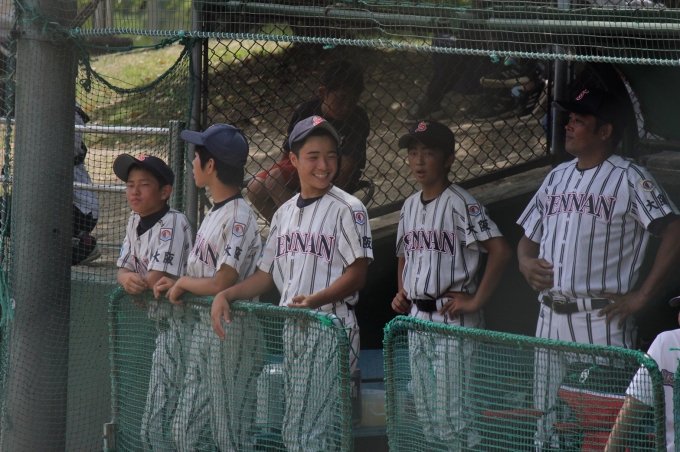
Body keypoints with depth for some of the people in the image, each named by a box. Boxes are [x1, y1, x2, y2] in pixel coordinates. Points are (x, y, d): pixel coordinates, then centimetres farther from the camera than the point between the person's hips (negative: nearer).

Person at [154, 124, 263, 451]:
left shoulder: (239, 218, -16)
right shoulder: (214, 213, 14)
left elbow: (222, 284, -22)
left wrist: (182, 282, -7)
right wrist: (177, 285, 4)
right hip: (202, 328, 10)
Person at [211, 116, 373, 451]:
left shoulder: (347, 209, -5)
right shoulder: (285, 213, 17)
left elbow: (356, 275, -11)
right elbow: (266, 274, 21)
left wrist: (316, 298, -26)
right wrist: (225, 295, 6)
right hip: (292, 329, 7)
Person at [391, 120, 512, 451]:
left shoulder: (460, 204, -11)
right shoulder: (410, 206, 13)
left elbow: (500, 251, -20)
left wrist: (476, 301, -18)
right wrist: (401, 293, 11)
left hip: (452, 318, -8)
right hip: (416, 318, 8)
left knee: (453, 410, -10)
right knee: (424, 409, 12)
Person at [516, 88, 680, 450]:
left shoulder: (629, 179, -4)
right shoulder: (556, 178, 18)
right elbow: (528, 238, 25)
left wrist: (641, 296, -15)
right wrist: (527, 263, 1)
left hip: (601, 321, -7)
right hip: (550, 318, 7)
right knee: (546, 420, 9)